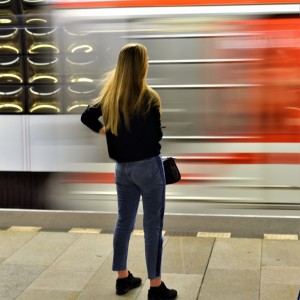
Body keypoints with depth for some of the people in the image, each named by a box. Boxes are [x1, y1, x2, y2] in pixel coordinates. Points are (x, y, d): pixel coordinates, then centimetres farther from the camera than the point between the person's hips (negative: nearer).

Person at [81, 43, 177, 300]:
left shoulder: (109, 96, 2)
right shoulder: (148, 98, -17)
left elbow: (87, 117, 12)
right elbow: (157, 135, -13)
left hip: (122, 167, 6)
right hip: (148, 166, -6)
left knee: (124, 221, 17)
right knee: (153, 225, 2)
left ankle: (123, 278, 27)